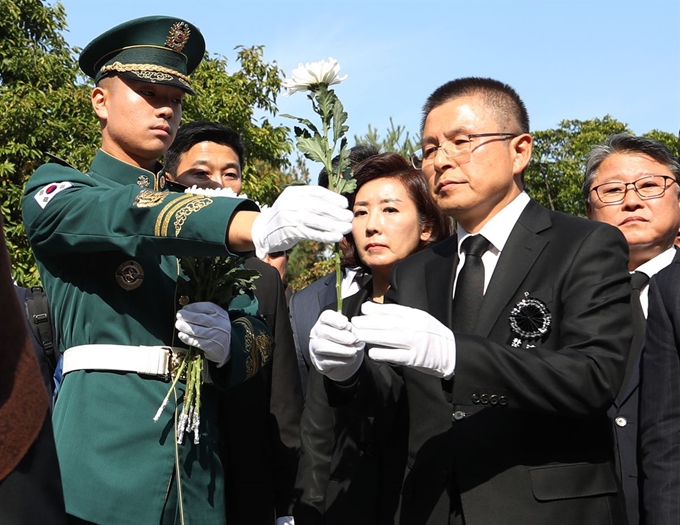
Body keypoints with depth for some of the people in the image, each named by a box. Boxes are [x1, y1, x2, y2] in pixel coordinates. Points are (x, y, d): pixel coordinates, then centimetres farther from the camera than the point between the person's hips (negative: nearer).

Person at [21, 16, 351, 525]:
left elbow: (259, 336, 13)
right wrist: (257, 225, -36)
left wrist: (227, 341, -13)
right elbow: (127, 216, -19)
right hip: (101, 460, -4)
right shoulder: (54, 190, 4)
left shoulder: (201, 215, 17)